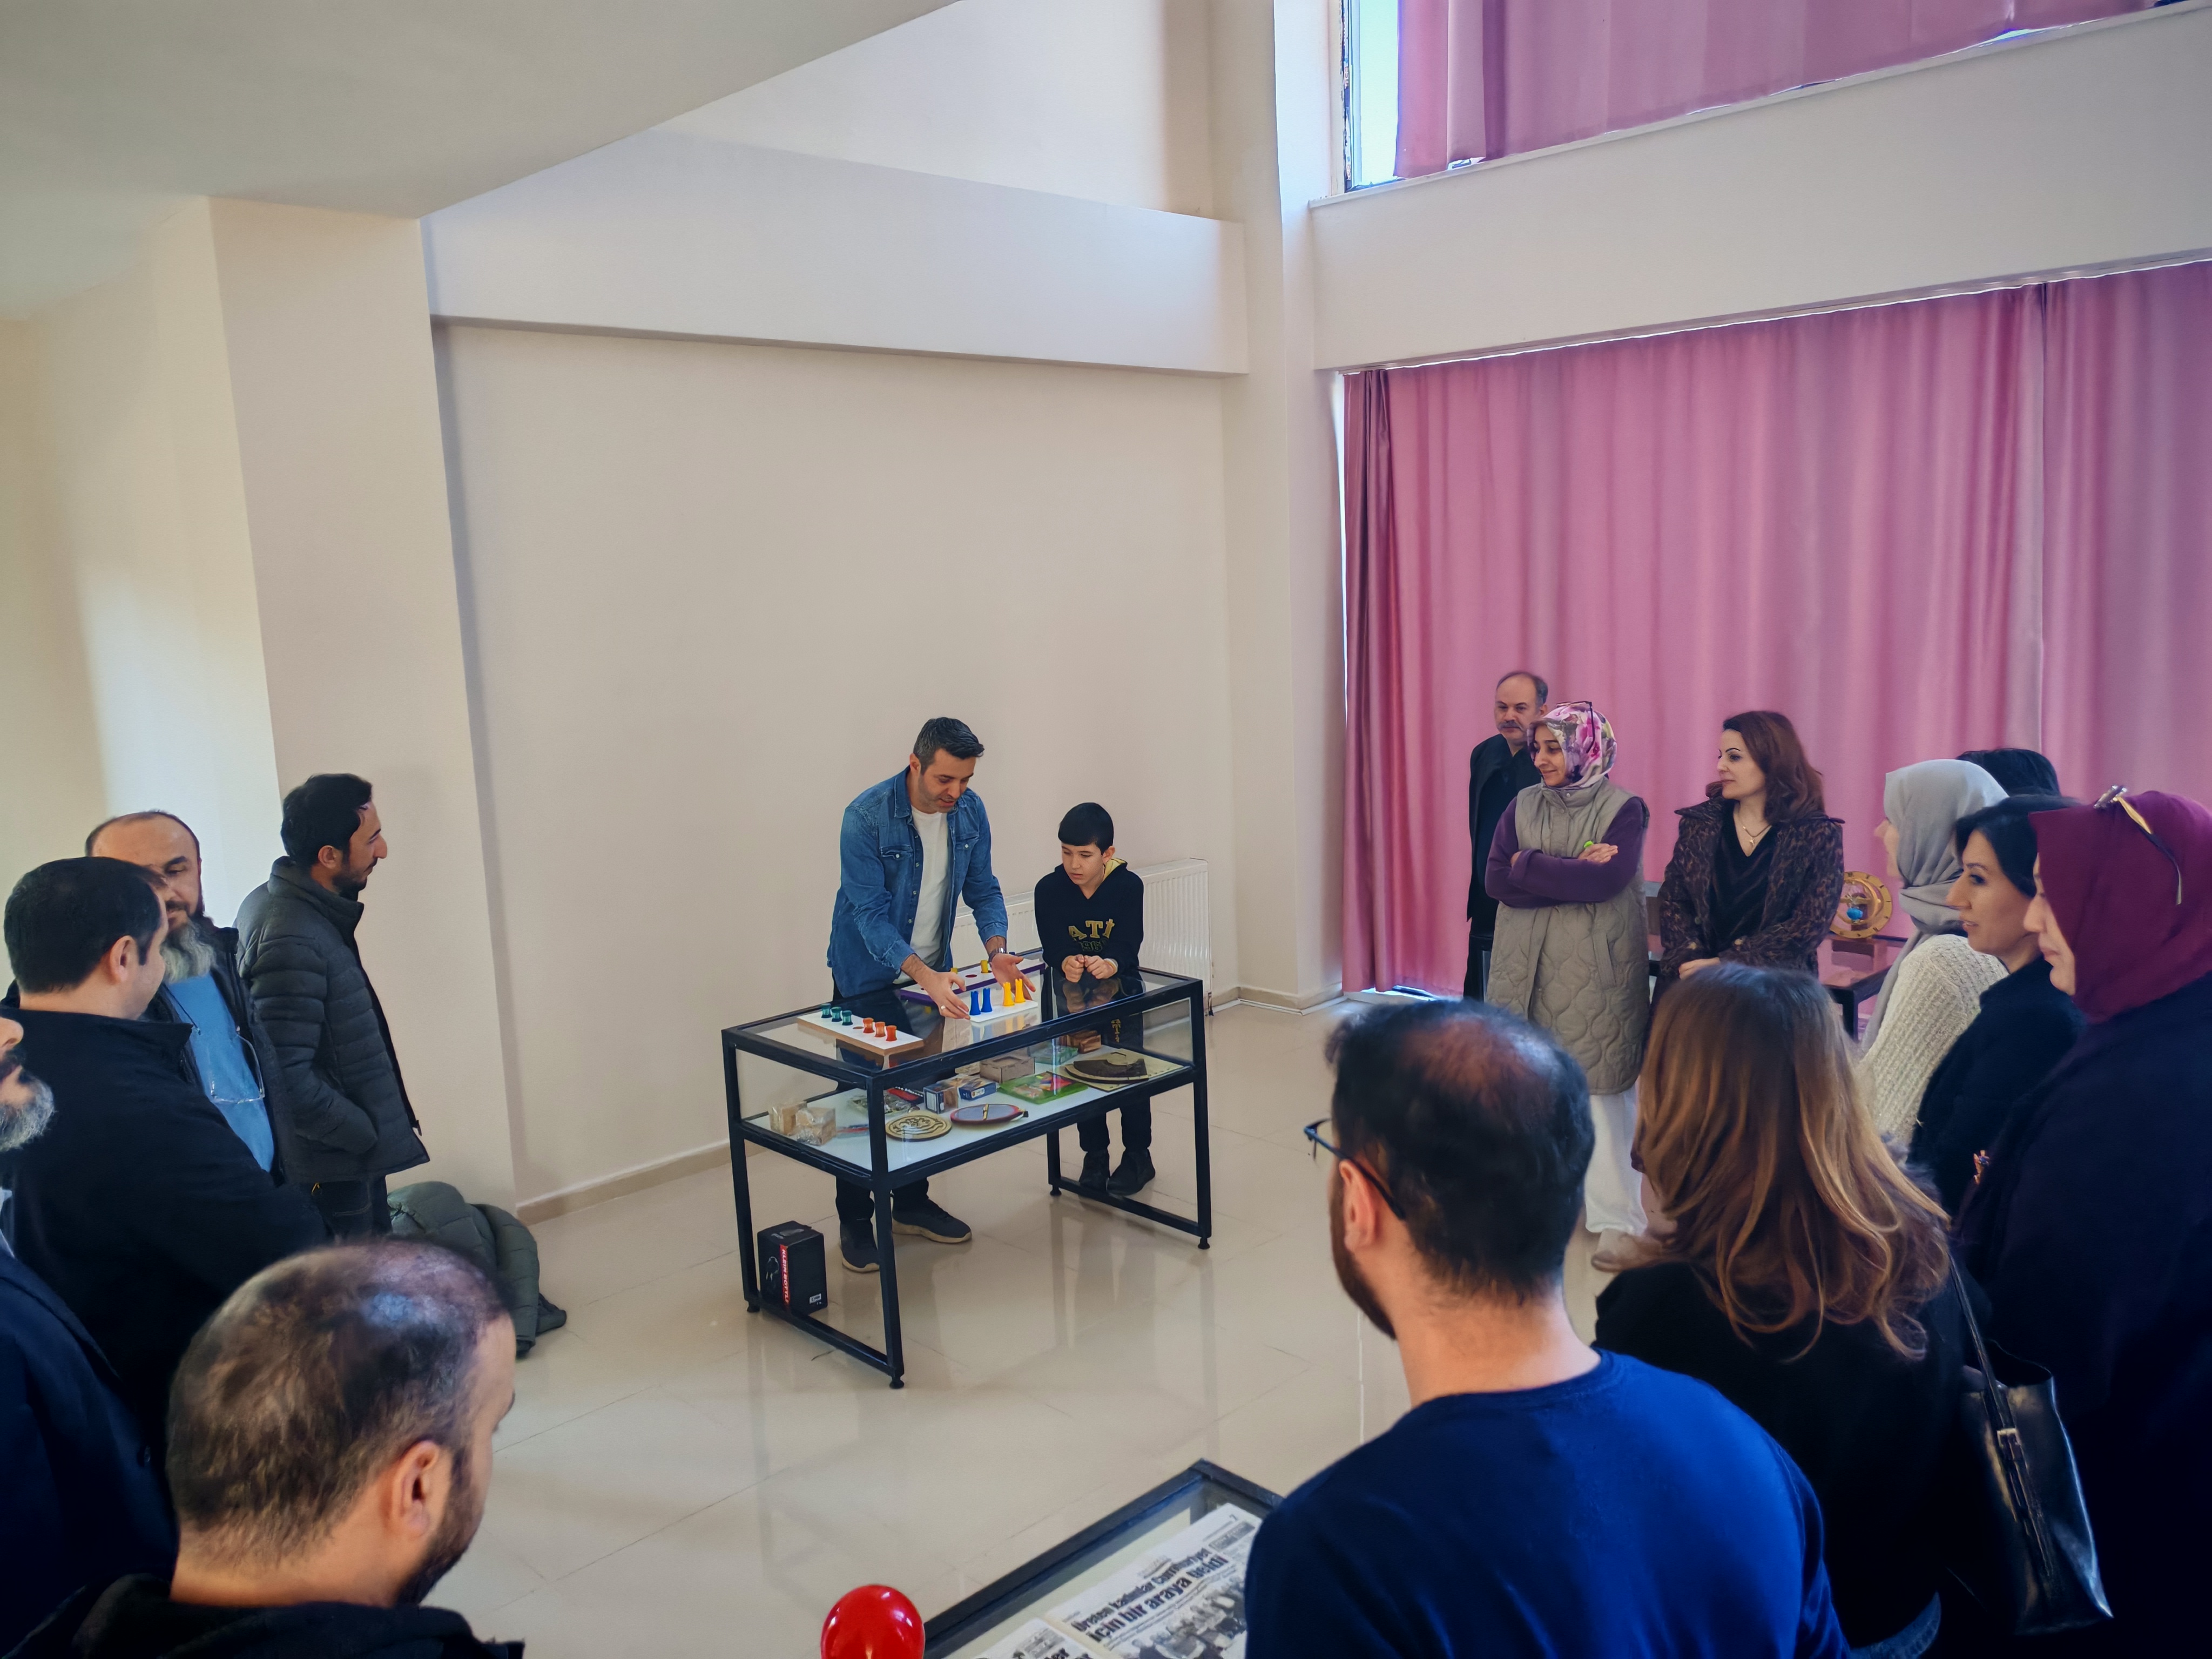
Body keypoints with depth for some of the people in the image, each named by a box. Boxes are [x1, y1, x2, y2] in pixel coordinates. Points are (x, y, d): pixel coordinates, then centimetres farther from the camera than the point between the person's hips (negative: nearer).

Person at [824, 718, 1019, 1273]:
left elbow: (983, 889, -1)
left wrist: (997, 951, -20)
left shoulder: (970, 811, -9)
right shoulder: (866, 817, -26)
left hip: (933, 972, 5)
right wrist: (923, 975, -40)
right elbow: (871, 914, -28)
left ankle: (912, 1204, 31)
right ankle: (855, 1221, 16)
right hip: (868, 974, -5)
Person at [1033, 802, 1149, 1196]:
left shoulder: (1128, 885, -16)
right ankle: (1095, 1154, 21)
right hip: (1073, 991, 2)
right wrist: (1066, 964, -42)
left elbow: (1128, 943, -23)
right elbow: (1052, 945, -20)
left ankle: (1138, 1155, 16)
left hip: (1119, 986, -1)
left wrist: (1111, 964, -45)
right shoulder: (1049, 889, -13)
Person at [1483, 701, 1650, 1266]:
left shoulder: (1624, 809, -2)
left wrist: (1529, 866, -8)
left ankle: (1618, 1219, 6)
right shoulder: (1523, 806, 9)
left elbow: (1606, 881, -18)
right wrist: (1573, 875, -12)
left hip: (1596, 971, -4)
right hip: (1528, 966, 4)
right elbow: (1497, 880, -3)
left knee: (1602, 1090, -3)